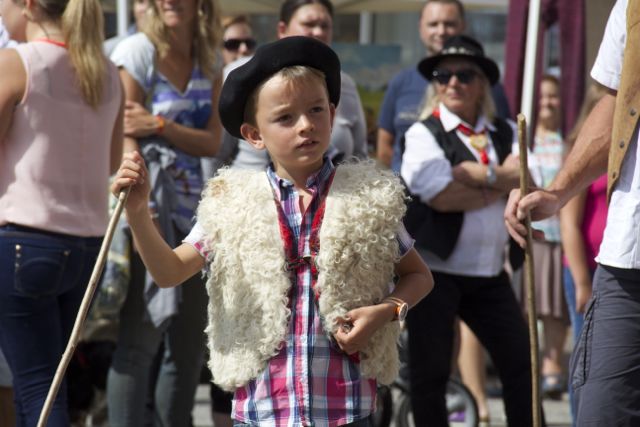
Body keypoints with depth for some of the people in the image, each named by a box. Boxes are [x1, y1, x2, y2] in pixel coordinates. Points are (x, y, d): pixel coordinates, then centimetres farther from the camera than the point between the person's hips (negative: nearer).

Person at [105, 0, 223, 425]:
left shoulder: (209, 64, 9)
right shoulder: (138, 52, -7)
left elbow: (213, 142, 2)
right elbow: (126, 139, -12)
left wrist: (160, 126, -16)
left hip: (192, 209, 6)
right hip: (150, 207, -6)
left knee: (190, 341, 10)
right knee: (142, 334, -8)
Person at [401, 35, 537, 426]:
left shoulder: (505, 134, 11)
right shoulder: (424, 133, -3)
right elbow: (440, 196, -18)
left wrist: (472, 173, -17)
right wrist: (500, 183, -11)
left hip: (490, 273, 5)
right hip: (434, 270, -4)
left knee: (522, 362, 6)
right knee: (430, 371, 2)